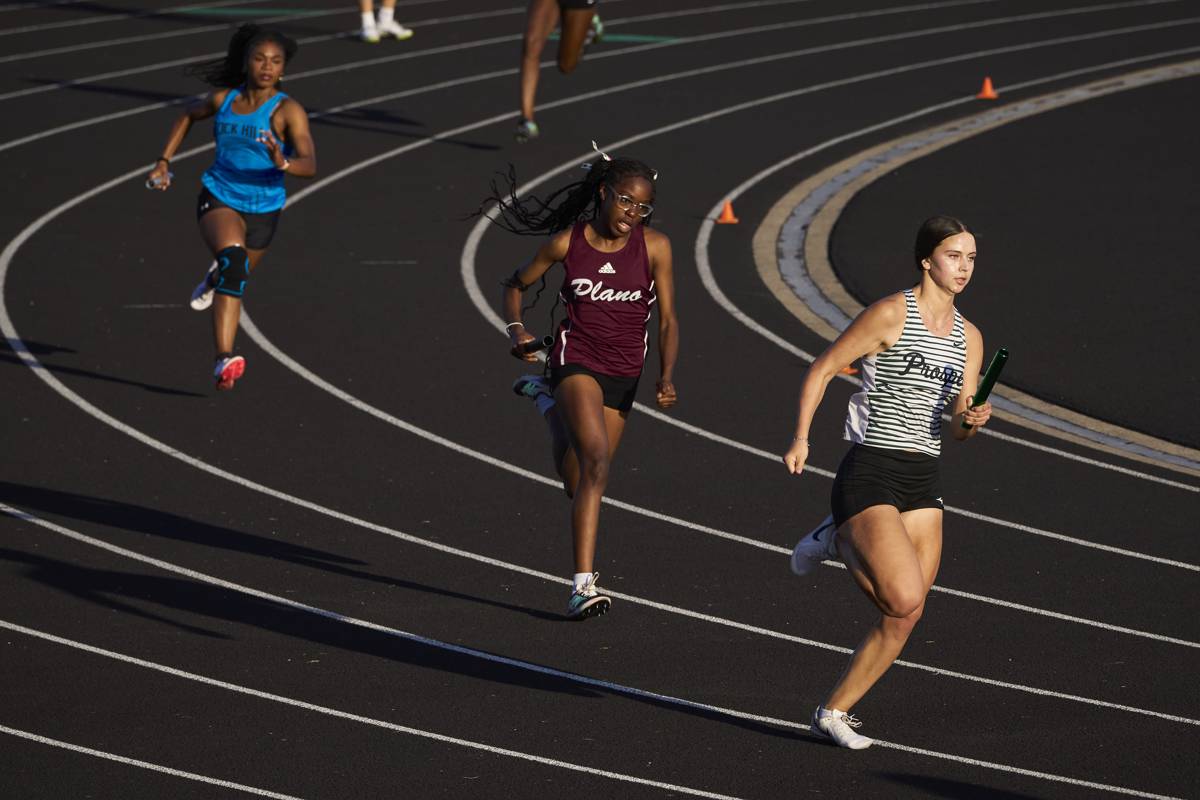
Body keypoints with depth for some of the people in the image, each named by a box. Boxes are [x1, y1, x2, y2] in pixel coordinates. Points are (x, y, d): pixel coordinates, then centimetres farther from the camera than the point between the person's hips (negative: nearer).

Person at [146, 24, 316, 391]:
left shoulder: (287, 111, -16)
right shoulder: (223, 98, -3)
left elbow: (310, 165, -27)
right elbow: (189, 115, 19)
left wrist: (284, 163, -49)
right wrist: (163, 162, 13)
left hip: (263, 208, 0)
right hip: (219, 198, 0)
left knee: (233, 276, 21)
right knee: (233, 256, -31)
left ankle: (215, 277, 64)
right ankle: (224, 361, -40)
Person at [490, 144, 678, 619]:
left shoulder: (654, 247, -6)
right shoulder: (567, 242, -7)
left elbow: (667, 321, -3)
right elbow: (516, 285, 9)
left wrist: (666, 378, -16)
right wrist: (515, 329, -8)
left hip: (623, 374, 3)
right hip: (576, 360, -3)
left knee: (578, 483, 15)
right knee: (597, 460, -26)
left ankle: (545, 400, 46)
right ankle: (584, 585, -28)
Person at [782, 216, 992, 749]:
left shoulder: (969, 337, 11)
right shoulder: (891, 314, -9)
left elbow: (958, 428, 13)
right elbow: (823, 368, -4)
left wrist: (971, 421, -10)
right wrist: (800, 439, -12)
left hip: (922, 480, 7)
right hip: (870, 471, -7)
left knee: (903, 619, 1)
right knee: (904, 599, -21)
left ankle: (833, 713, 17)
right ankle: (842, 540, 7)